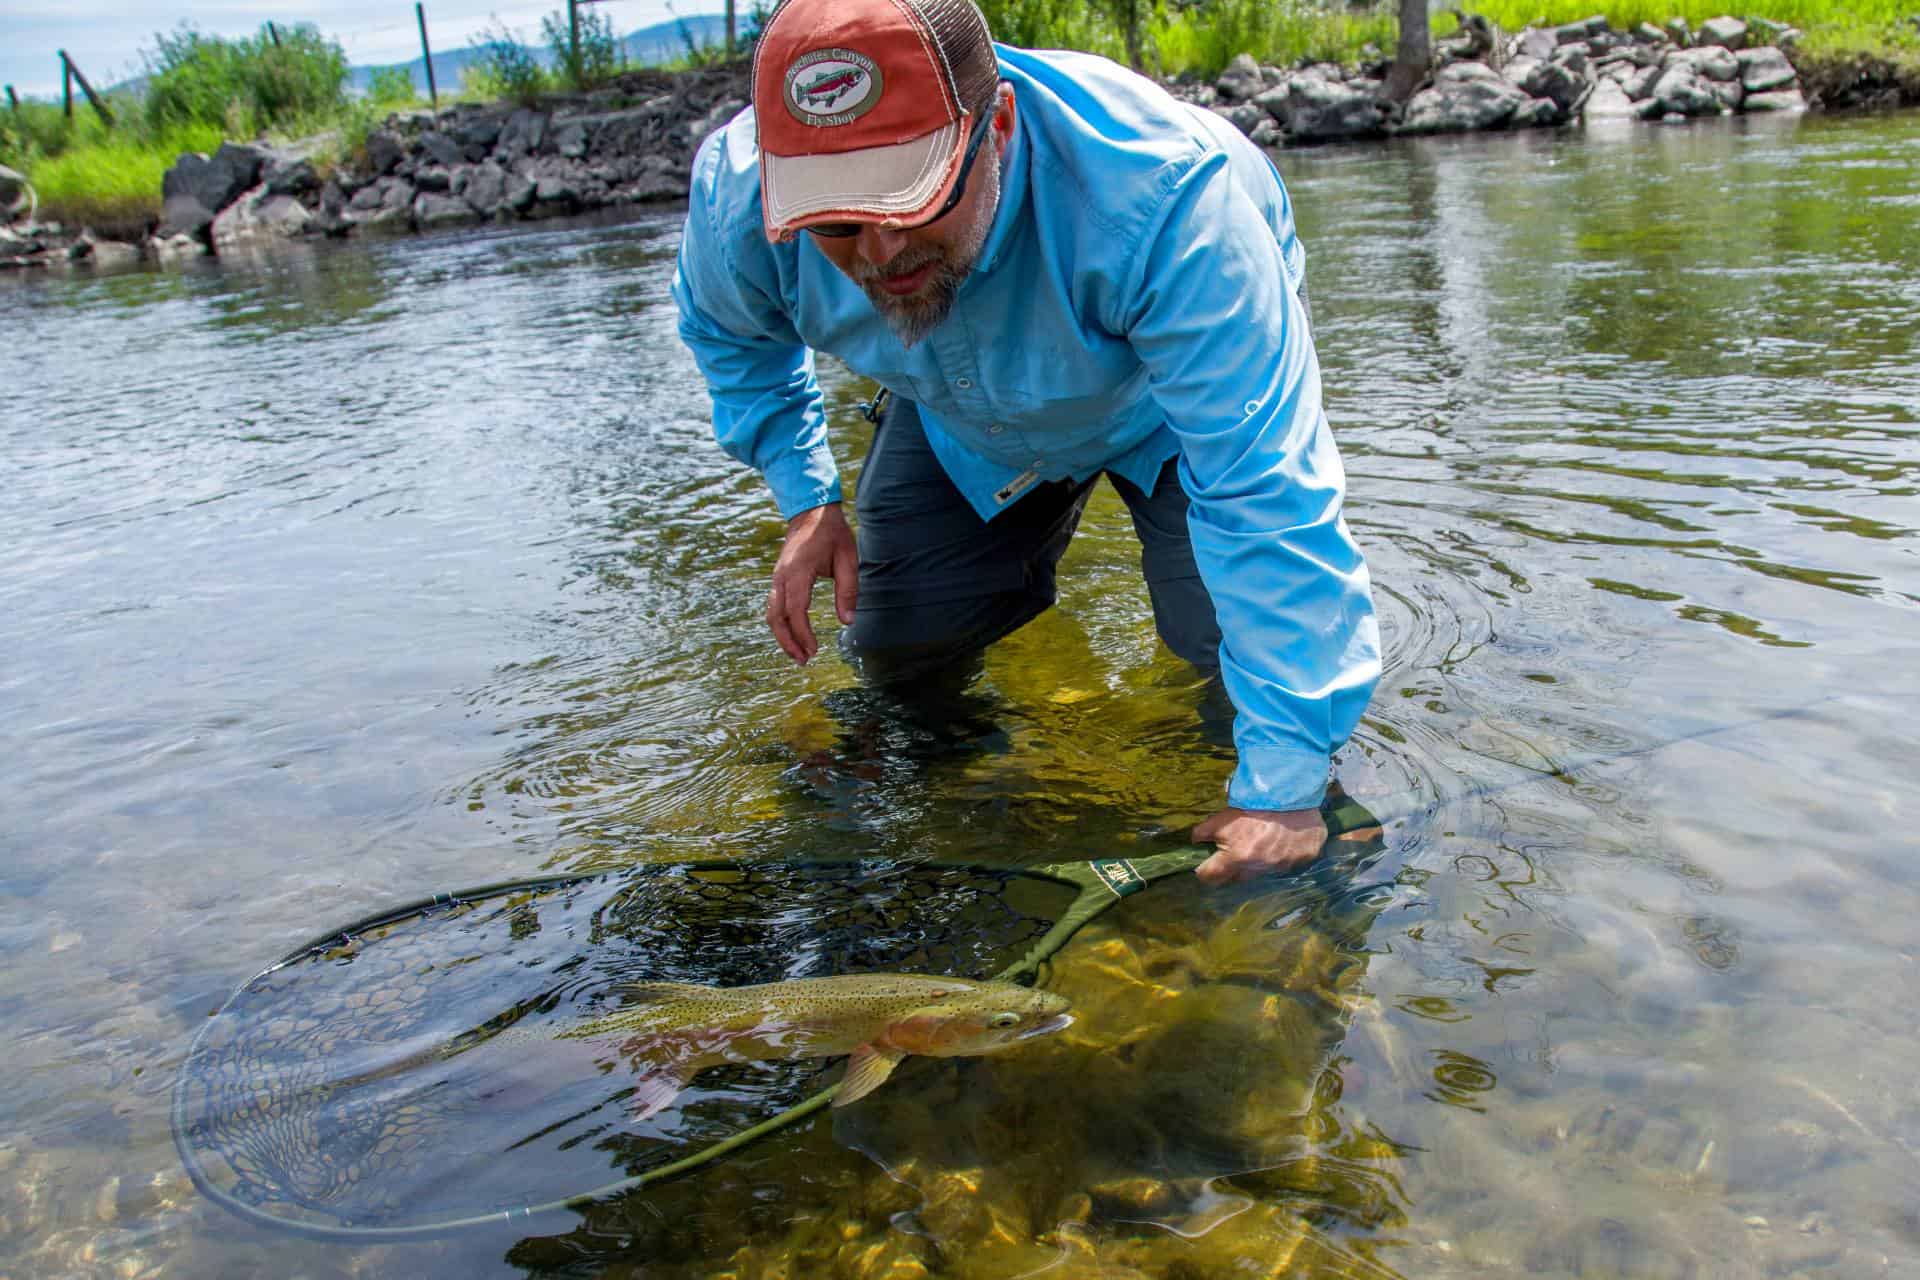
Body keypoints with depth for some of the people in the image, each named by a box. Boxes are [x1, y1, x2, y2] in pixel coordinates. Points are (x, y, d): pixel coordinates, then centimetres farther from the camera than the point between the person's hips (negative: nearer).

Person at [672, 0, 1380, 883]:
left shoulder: (1157, 192, -47)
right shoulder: (737, 197, -31)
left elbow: (1265, 491, -47)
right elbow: (726, 330, -3)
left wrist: (1282, 786, -48)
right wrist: (807, 501, -15)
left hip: (1163, 403, -3)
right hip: (966, 422, 3)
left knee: (1240, 641, -17)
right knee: (897, 653, -1)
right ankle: (1028, 548, 32)